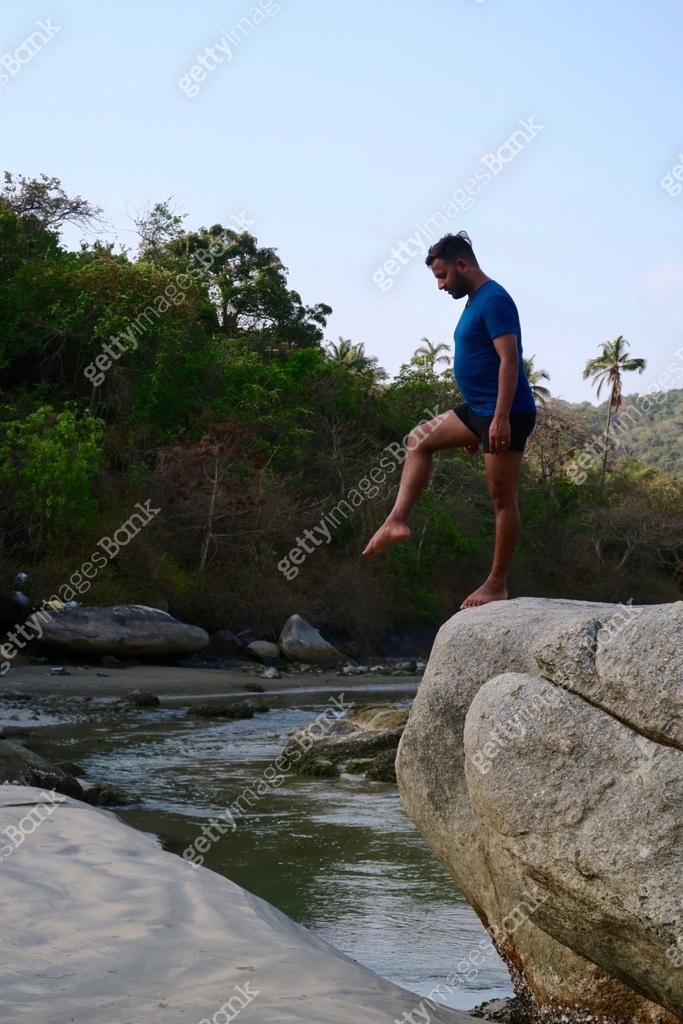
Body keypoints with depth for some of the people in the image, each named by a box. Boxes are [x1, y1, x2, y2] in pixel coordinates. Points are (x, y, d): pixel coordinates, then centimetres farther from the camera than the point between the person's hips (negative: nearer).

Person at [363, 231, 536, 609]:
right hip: (478, 410, 11)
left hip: (505, 413, -11)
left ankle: (497, 585, -2)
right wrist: (474, 425, 25)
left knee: (502, 496, -6)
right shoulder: (474, 302, 16)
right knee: (419, 440, 17)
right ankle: (398, 521, 10)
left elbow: (509, 359, -22)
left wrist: (501, 418, -28)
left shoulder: (494, 300, -14)